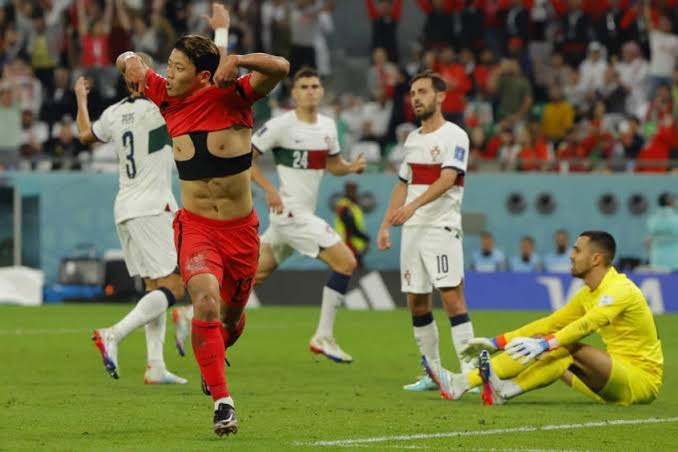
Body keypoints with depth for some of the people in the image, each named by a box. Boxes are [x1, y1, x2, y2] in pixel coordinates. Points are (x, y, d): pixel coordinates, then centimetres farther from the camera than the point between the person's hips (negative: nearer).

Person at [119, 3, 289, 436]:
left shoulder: (234, 96, -12)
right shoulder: (168, 97, -2)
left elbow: (279, 68, -28)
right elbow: (130, 63, 13)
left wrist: (235, 61, -42)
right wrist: (132, 60, -10)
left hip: (241, 229, 0)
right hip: (196, 226, 0)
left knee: (231, 318, 16)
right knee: (206, 301, -25)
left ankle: (213, 356, 52)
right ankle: (222, 401, -23)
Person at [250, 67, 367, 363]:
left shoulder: (327, 126, 10)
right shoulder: (281, 125, -12)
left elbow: (333, 164, 22)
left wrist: (351, 167, -1)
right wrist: (269, 189, -18)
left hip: (304, 214, 8)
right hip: (291, 212, -8)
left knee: (257, 274, 15)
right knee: (346, 262, -13)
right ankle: (323, 337, -6)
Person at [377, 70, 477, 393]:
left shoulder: (454, 136, -6)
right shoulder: (412, 139, 17)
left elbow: (447, 180, -20)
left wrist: (414, 205, -32)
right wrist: (385, 226, 17)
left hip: (441, 227, -7)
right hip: (412, 231, 7)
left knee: (452, 297, -14)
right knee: (417, 302, 6)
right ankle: (433, 373, 14)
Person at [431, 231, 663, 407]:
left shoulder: (619, 289, -16)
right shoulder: (588, 294, 13)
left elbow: (587, 324, -33)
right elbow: (550, 324, 14)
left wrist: (544, 345, -45)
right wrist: (497, 342, 8)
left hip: (641, 379, -8)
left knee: (571, 349, -31)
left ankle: (504, 391, -31)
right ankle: (461, 383, -15)